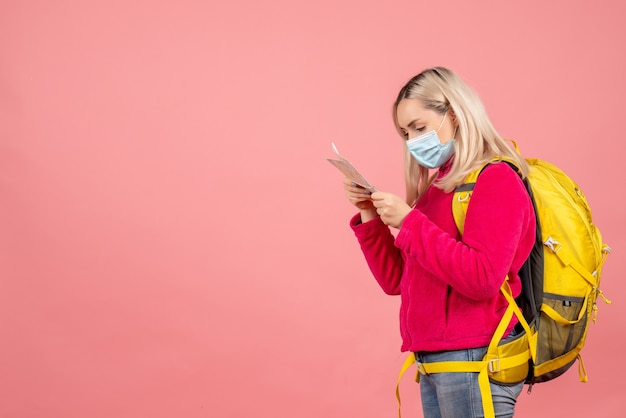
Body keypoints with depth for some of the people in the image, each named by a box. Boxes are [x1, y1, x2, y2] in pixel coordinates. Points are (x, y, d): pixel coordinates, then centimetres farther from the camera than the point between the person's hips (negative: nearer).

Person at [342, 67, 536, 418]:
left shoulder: (496, 181, -9)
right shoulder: (437, 187, 13)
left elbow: (481, 278, -22)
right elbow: (395, 280, 15)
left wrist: (409, 223, -19)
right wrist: (370, 216, 2)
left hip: (475, 362, -7)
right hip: (433, 361, 7)